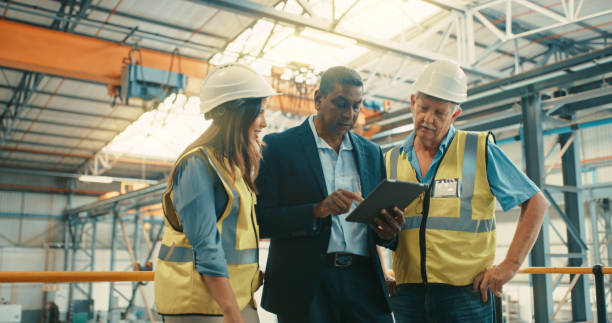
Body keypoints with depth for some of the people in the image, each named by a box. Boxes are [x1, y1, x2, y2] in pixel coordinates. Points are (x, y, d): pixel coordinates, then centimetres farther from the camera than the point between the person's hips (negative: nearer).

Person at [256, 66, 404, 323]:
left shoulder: (371, 152, 13)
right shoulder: (279, 146, -1)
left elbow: (379, 223, 16)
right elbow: (262, 219, -8)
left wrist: (387, 232, -7)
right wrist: (317, 211, -21)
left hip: (362, 282, 4)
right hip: (305, 286, -3)